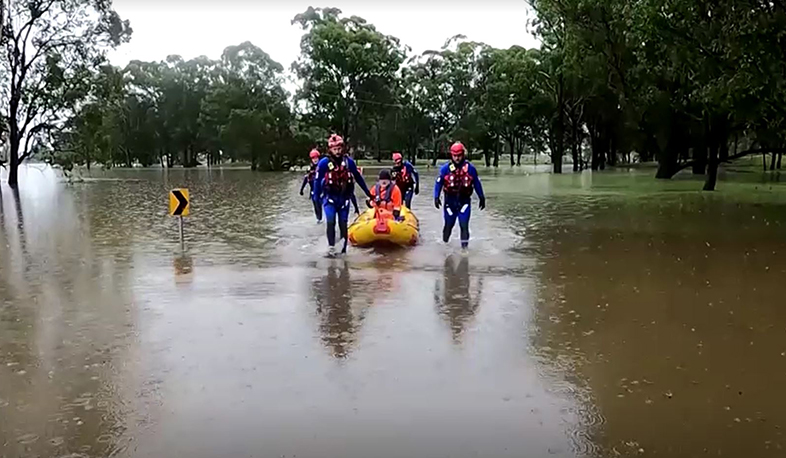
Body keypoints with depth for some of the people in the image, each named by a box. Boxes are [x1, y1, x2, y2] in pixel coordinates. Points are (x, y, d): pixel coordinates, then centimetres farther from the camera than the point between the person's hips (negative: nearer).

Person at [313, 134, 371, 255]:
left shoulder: (349, 162, -2)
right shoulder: (324, 163, -9)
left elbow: (358, 178, 9)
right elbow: (317, 180, -3)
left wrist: (368, 193, 14)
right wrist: (316, 197, -5)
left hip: (344, 197, 2)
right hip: (329, 197, -2)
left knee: (343, 224, 6)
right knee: (331, 222, -14)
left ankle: (344, 247, 17)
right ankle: (331, 247, -8)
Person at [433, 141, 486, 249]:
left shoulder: (470, 168, -2)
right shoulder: (445, 168, -3)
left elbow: (477, 184, 6)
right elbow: (438, 183, 0)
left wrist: (482, 198, 10)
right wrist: (436, 197, -9)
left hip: (464, 201, -1)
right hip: (450, 201, 1)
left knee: (464, 224, -10)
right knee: (449, 224, 12)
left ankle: (464, 246, -4)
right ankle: (445, 243, 33)